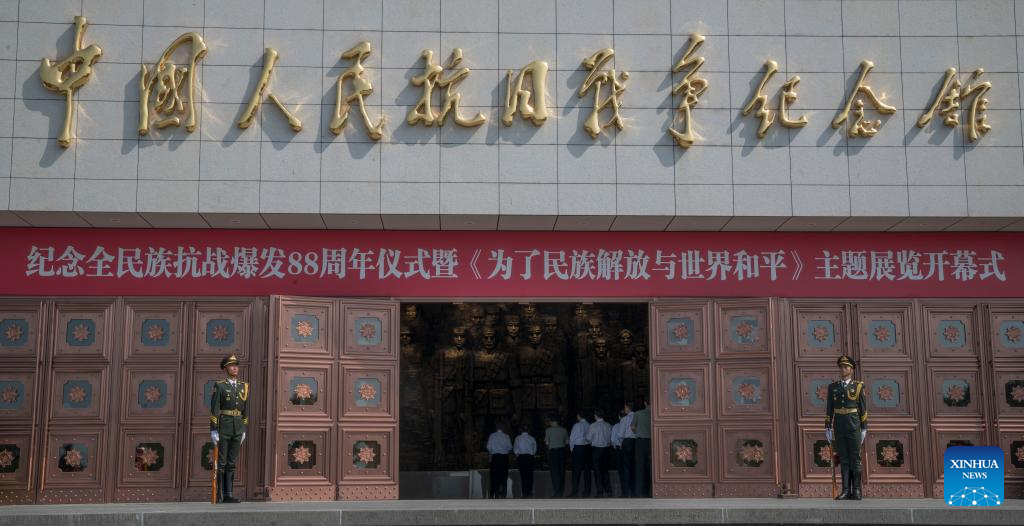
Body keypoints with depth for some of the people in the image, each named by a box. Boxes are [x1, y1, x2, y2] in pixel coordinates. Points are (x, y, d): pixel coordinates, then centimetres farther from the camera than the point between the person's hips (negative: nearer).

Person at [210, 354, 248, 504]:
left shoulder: (244, 386, 11)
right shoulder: (219, 386, -5)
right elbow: (214, 410, -9)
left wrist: (244, 430, 10)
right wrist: (213, 430, -15)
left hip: (237, 429, 5)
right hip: (222, 428, -5)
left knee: (231, 463, 5)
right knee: (221, 463, -3)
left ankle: (228, 495, 8)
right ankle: (219, 495, 2)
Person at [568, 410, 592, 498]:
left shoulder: (577, 425, -10)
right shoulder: (589, 425, 1)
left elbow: (572, 438, -7)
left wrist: (571, 448, 7)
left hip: (578, 448, -4)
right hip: (588, 447, 4)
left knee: (576, 471, -2)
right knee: (587, 469, 8)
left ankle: (575, 491, -5)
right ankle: (586, 491, 9)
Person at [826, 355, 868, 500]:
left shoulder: (858, 386, 0)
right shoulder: (833, 387, 8)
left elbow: (863, 409, 1)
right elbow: (829, 408, 8)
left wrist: (864, 429, -3)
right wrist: (828, 428, 2)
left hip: (854, 426, -3)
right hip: (839, 427, 3)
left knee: (855, 459, -2)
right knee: (843, 459, 2)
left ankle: (856, 491, 3)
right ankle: (846, 491, 3)